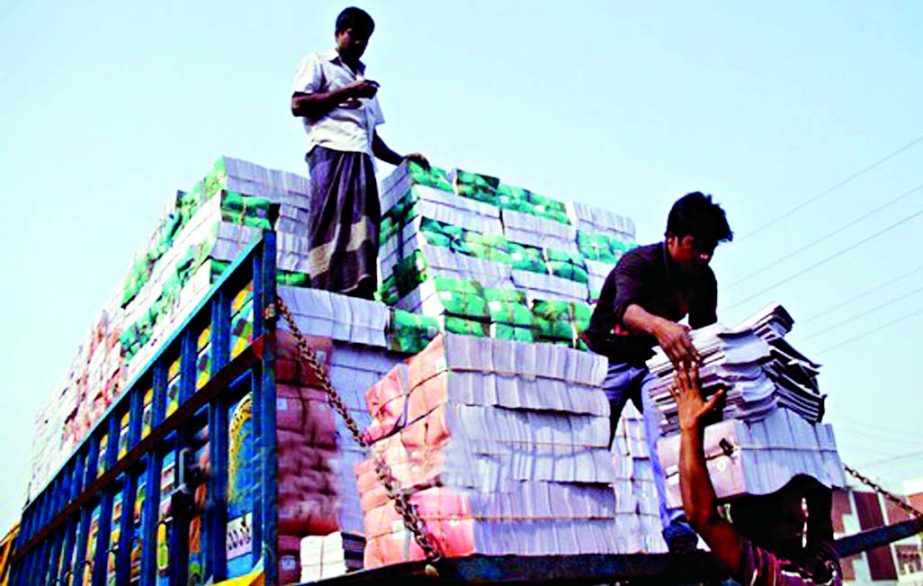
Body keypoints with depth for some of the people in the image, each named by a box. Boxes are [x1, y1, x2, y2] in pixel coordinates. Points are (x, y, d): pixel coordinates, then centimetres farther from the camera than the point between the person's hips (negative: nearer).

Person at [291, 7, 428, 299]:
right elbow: (298, 105, 0)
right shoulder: (317, 62, 16)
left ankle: (359, 296, -18)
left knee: (362, 226, -9)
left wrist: (400, 159, 15)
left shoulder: (365, 80, 33)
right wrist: (346, 93, -1)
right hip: (331, 151, -6)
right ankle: (329, 295, -28)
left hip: (361, 159, 6)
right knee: (333, 223, -20)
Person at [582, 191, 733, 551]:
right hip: (610, 360, -4)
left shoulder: (704, 279, -5)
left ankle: (677, 527, -23)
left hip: (653, 363, 4)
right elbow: (624, 306, -47)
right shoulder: (639, 262, -25)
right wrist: (659, 326, -69)